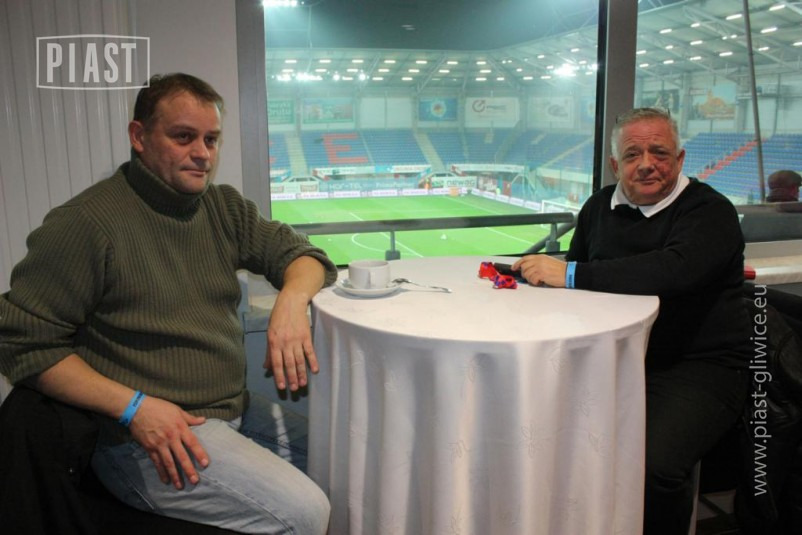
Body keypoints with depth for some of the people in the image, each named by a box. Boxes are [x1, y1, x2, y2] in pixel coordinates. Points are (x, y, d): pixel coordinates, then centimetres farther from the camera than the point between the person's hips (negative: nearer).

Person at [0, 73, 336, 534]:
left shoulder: (223, 207, 8)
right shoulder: (87, 222, -13)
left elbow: (298, 252, 11)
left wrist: (292, 300, -14)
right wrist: (133, 406, -20)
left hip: (236, 408, 8)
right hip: (155, 434, -7)